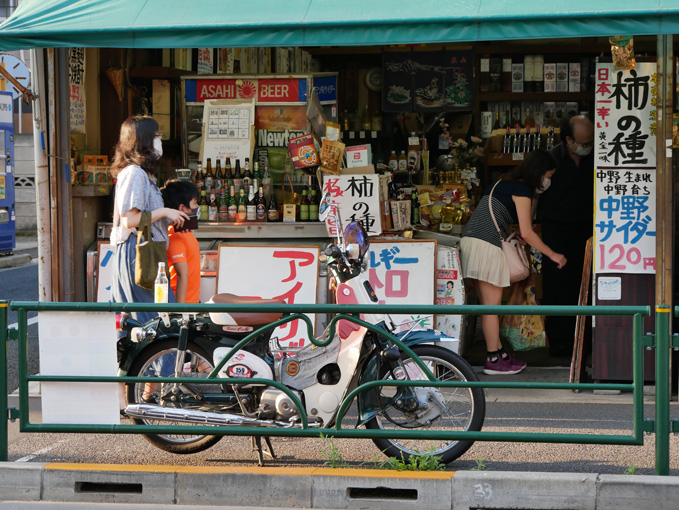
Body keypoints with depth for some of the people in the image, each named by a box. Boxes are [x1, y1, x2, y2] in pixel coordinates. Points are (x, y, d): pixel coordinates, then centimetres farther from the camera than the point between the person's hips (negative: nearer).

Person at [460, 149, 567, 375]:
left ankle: (498, 352, 18)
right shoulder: (522, 190, -5)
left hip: (470, 239, 9)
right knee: (492, 305, -3)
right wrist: (553, 255, 0)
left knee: (488, 304, 12)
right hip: (487, 246, -9)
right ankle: (494, 360, 1)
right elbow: (527, 233, -8)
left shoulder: (505, 184, 23)